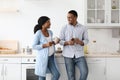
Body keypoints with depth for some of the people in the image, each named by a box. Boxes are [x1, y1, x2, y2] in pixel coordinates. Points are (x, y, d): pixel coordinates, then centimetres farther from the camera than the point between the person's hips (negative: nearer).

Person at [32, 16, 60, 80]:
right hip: (43, 57, -6)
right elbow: (34, 46, -13)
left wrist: (55, 42, -1)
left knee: (57, 74, 1)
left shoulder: (50, 32, 7)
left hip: (51, 57, 6)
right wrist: (45, 45, -22)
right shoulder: (38, 33, -13)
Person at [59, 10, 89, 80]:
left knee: (85, 72, -16)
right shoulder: (64, 28, 1)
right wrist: (67, 42, -19)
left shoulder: (83, 28, 1)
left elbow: (86, 40, 4)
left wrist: (80, 42, -18)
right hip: (68, 55, 0)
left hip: (79, 55, 0)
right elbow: (60, 41, 2)